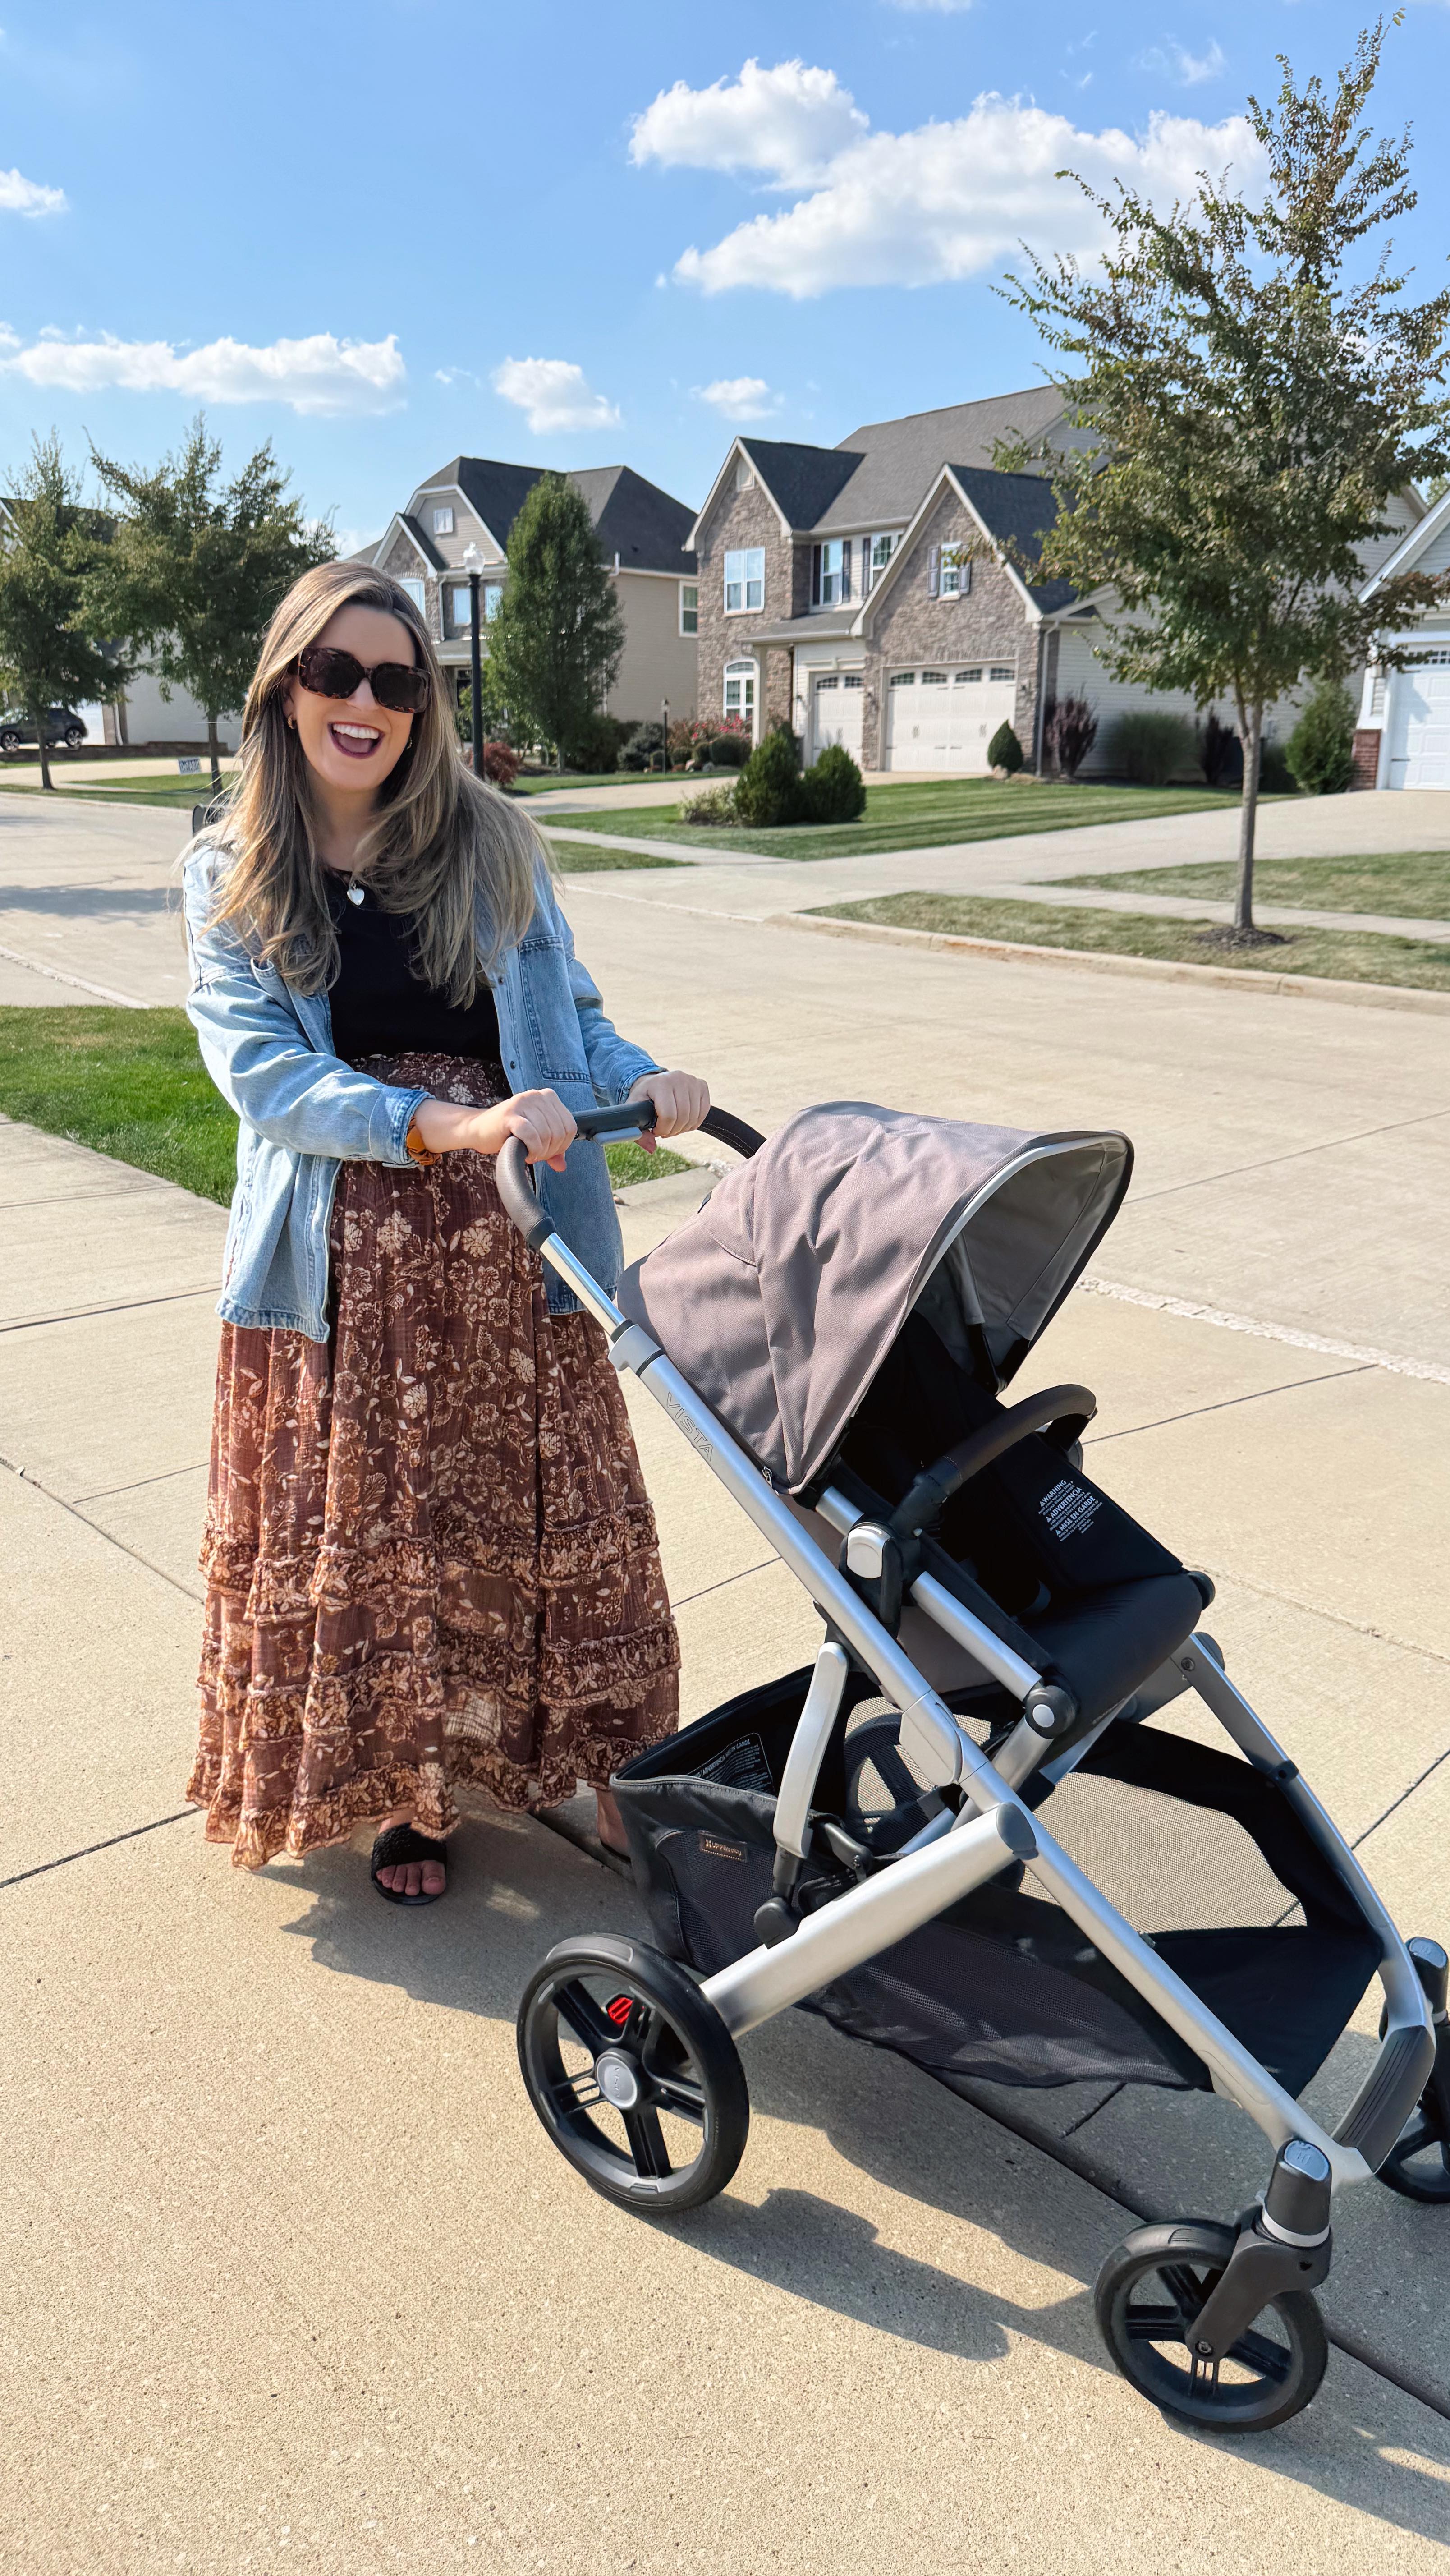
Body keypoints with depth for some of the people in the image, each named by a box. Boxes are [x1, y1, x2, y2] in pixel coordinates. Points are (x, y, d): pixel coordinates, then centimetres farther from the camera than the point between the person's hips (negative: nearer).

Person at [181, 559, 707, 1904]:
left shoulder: (490, 844, 6)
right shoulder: (230, 879, 2)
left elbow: (570, 1015, 9)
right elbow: (263, 1069, -10)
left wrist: (647, 1081, -14)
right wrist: (445, 1127, -26)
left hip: (509, 1242, 1)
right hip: (341, 1258, -1)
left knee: (549, 1510, 9)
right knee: (365, 1532, 7)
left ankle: (594, 1757, 30)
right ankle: (401, 1791, 27)